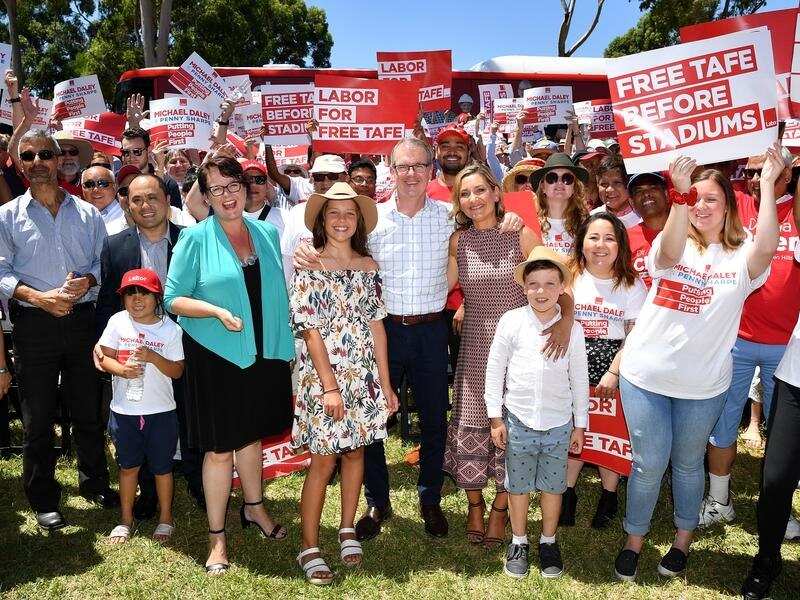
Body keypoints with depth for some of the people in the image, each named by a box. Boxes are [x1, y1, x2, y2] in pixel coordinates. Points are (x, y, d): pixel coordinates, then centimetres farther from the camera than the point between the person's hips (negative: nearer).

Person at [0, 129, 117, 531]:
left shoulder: (87, 213, 8)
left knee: (88, 409, 12)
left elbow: (102, 261, 8)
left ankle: (94, 483, 29)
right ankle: (43, 500, 21)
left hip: (81, 319, 2)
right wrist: (40, 297, -17)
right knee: (38, 417, 6)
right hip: (33, 325, -1)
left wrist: (88, 281, -13)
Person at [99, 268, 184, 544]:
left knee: (161, 467, 11)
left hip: (161, 411, -2)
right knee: (128, 466, 16)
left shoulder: (170, 328, -8)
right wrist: (121, 369, -20)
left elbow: (177, 371, -8)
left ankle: (165, 518, 28)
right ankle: (126, 518, 33)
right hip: (124, 410, 2)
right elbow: (104, 357, -1)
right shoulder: (117, 322, -3)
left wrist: (153, 357, -24)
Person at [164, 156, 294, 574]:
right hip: (215, 356, -4)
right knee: (219, 448, 4)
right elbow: (173, 299, -7)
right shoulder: (195, 238, -7)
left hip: (262, 354, 4)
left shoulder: (267, 233, 5)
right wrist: (217, 311, -22)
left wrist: (286, 345, 6)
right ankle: (216, 537, 20)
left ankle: (254, 507, 42)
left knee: (251, 434, 20)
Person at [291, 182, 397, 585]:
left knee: (356, 450, 13)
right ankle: (309, 547, 13)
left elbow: (376, 325, 6)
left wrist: (385, 383, 5)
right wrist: (329, 386, -15)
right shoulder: (310, 266, -6)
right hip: (323, 373, -4)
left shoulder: (368, 266, 6)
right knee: (324, 459, -1)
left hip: (364, 373, 5)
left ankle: (347, 529, 31)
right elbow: (311, 330, -11)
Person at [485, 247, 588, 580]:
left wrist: (579, 424, 8)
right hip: (518, 421, -1)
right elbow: (495, 370, -2)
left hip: (559, 424, 1)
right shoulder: (511, 322, -7)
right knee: (518, 485, 13)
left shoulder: (572, 329, -4)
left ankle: (549, 542, 34)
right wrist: (495, 418, -2)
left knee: (553, 486, 14)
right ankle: (519, 542, 32)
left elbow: (579, 379, 4)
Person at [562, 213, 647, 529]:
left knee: (610, 432, 3)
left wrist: (613, 372, -13)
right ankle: (568, 493, 20)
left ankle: (609, 496, 22)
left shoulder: (632, 284, 0)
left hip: (613, 364, 0)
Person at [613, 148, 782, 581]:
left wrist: (767, 184, -24)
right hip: (646, 375, -1)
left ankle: (683, 540, 38)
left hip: (703, 385, 1)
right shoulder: (671, 243, -2)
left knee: (687, 463, 17)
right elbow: (669, 254, -27)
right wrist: (680, 193, -40)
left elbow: (767, 248, -25)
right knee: (649, 464, 6)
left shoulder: (740, 258, -1)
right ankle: (634, 540, 27)